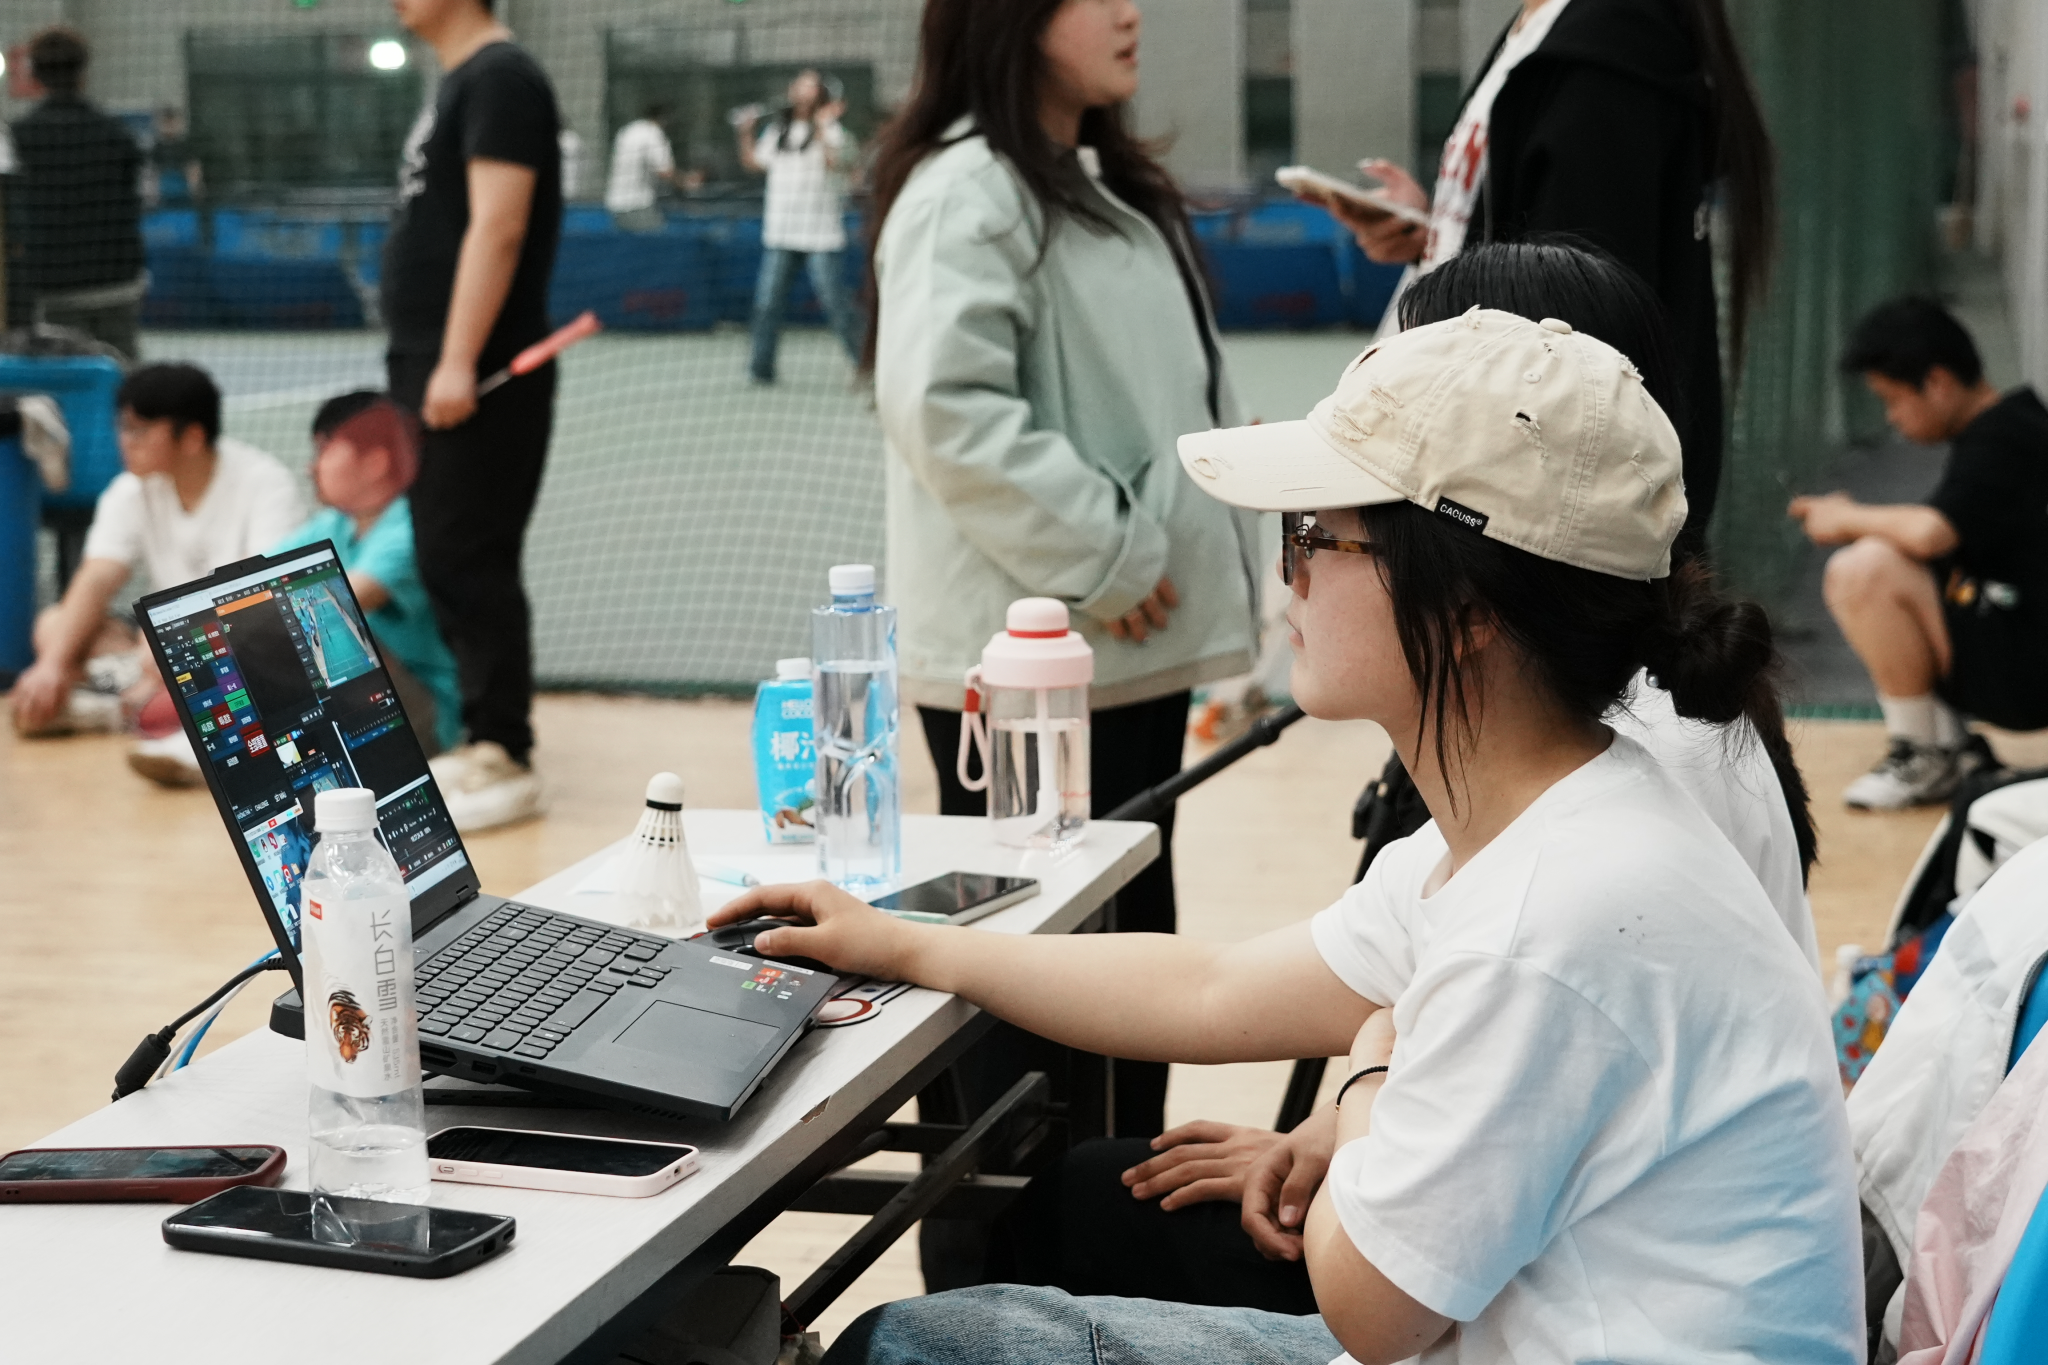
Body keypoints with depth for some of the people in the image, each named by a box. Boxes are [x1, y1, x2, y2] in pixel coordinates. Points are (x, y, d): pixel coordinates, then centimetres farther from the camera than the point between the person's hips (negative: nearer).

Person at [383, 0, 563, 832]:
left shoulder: (500, 79, -12)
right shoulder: (458, 84, 18)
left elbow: (496, 227, -20)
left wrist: (458, 363, -24)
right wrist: (422, 367, 19)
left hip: (480, 380, -10)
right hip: (433, 371, 10)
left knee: (468, 565, -8)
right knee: (447, 564, 12)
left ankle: (506, 762, -4)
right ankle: (486, 740, 19)